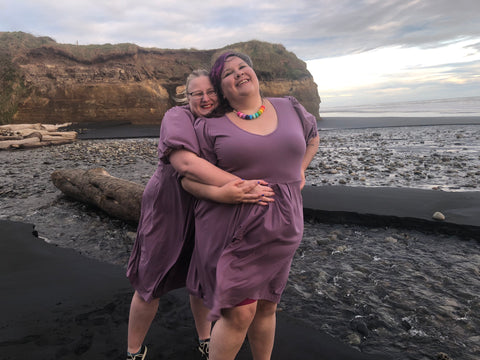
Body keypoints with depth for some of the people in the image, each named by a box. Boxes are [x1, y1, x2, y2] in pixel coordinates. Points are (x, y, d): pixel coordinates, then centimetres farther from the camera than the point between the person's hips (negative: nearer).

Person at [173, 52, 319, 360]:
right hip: (233, 227, -3)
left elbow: (312, 136, 25)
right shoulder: (212, 127, -4)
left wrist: (299, 170, 11)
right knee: (239, 313, -4)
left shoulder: (290, 109, 6)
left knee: (265, 305, 17)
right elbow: (190, 181, -4)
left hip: (279, 228, 4)